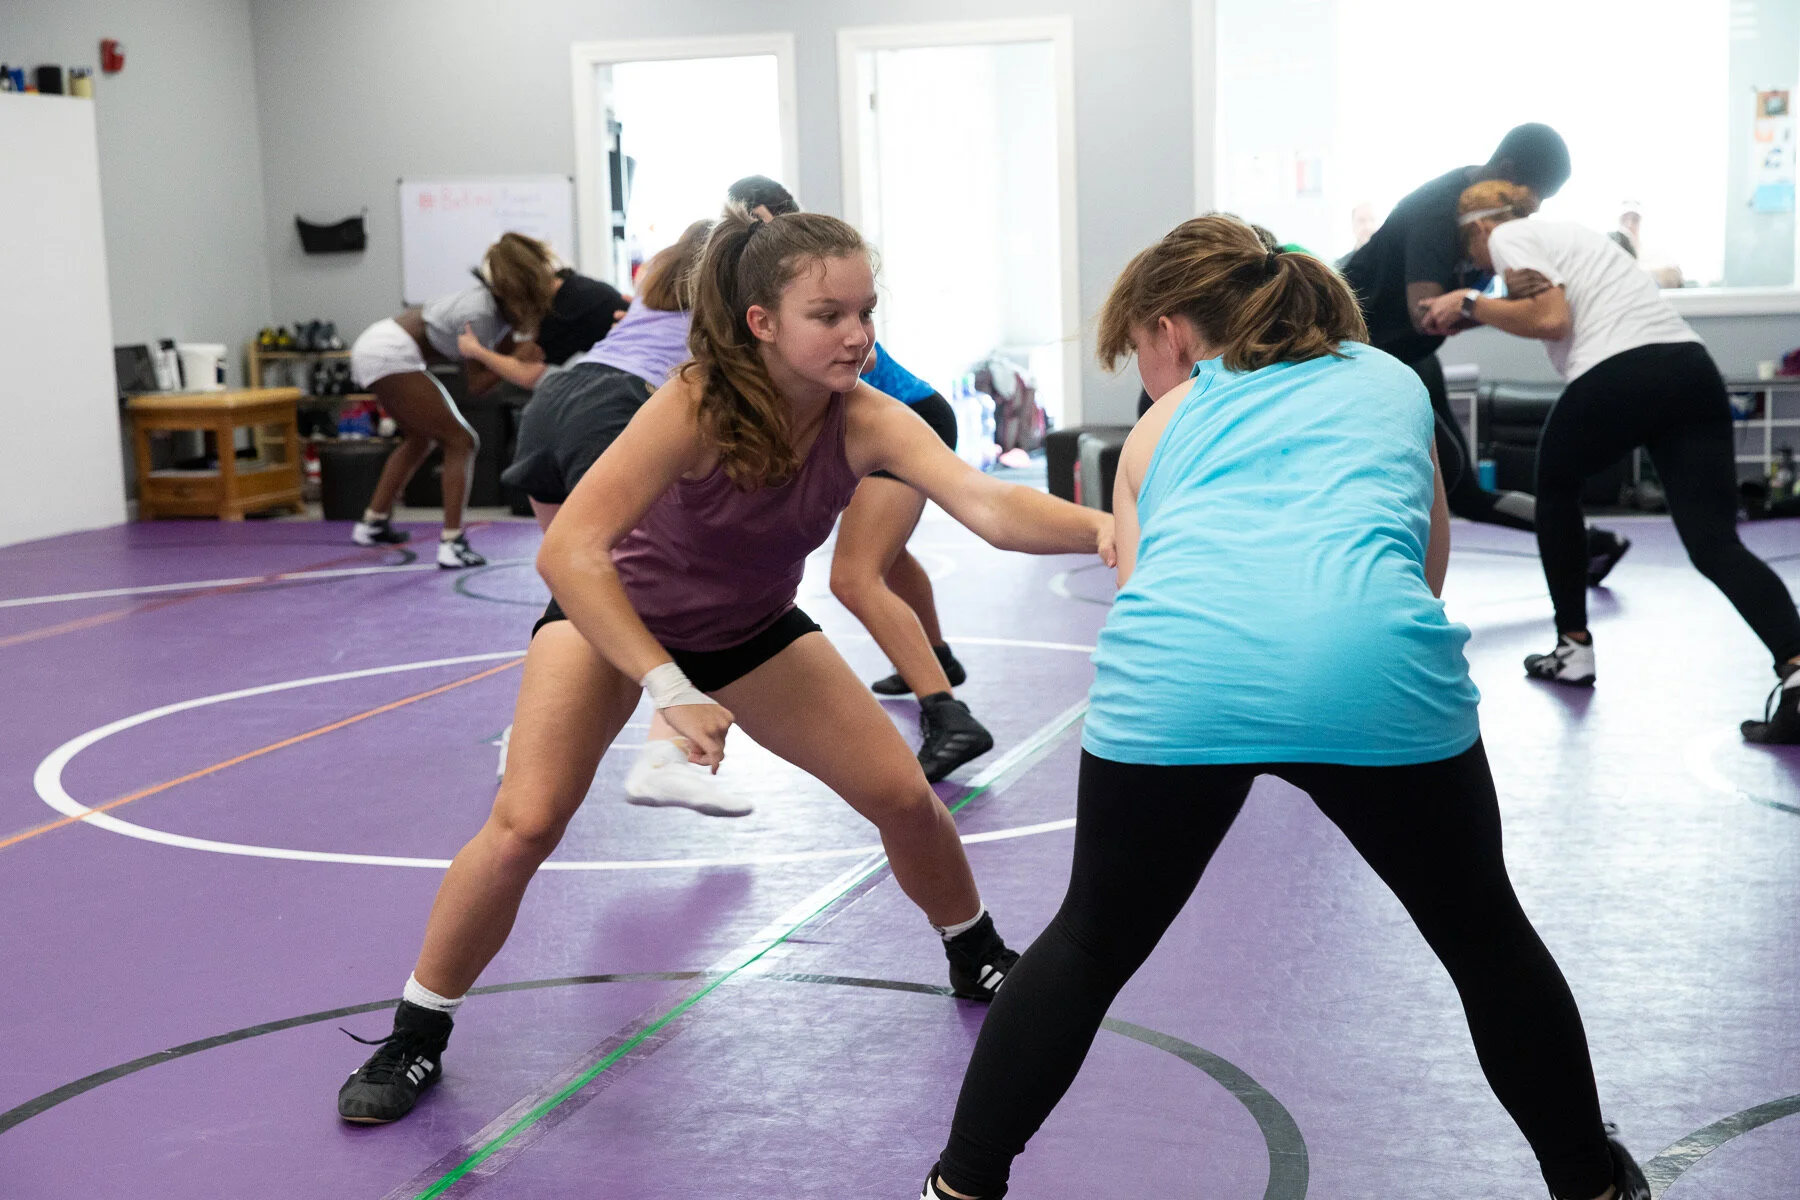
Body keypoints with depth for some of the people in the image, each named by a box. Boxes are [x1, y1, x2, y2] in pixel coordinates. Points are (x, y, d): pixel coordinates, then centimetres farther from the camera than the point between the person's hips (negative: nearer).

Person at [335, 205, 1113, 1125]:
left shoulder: (866, 421, -26)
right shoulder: (696, 405, -36)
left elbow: (987, 504, -42)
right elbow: (568, 552, -42)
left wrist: (1098, 526, -61)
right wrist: (667, 688, -48)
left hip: (752, 628, 4)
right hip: (609, 612, -3)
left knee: (905, 796, -2)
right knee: (524, 825, -20)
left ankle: (979, 961, 28)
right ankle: (414, 1038, 1)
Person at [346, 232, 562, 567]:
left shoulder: (499, 303, 2)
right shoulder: (481, 313, -22)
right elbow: (477, 383, -14)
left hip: (374, 345, 10)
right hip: (390, 356, -10)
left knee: (419, 438, 26)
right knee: (460, 442, -5)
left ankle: (373, 523, 34)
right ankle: (452, 544, -10)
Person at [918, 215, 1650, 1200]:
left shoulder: (1161, 428, 29)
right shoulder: (1392, 382, 33)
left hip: (1176, 669, 0)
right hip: (1376, 671, 1)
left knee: (1088, 943, 22)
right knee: (1487, 938, 25)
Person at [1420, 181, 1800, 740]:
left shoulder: (1507, 236, 8)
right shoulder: (1564, 231, 32)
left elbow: (1551, 319, -7)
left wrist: (1470, 303, 4)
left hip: (1618, 375, -6)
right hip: (1693, 366, 6)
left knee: (1556, 487, 24)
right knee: (1715, 542, -4)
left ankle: (1573, 647, 27)